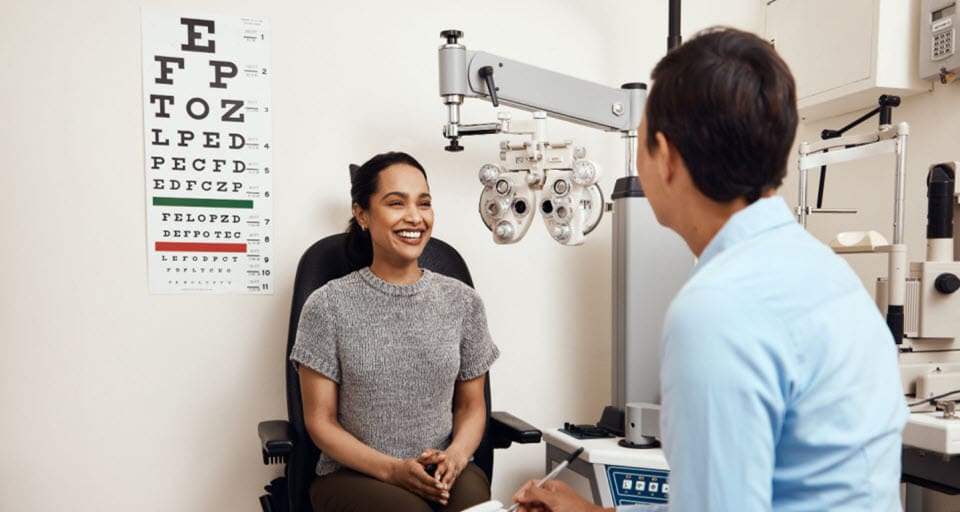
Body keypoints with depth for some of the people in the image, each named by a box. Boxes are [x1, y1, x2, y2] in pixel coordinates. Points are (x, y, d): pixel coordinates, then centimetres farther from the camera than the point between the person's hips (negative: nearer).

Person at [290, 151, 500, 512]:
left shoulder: (462, 302, 4)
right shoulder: (328, 305, -4)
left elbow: (471, 406, 11)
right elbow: (321, 420, -1)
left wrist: (456, 455, -11)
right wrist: (393, 469, -15)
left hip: (444, 472, 3)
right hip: (354, 474, -2)